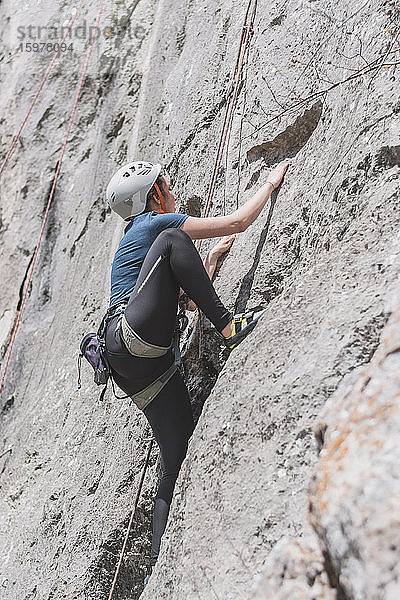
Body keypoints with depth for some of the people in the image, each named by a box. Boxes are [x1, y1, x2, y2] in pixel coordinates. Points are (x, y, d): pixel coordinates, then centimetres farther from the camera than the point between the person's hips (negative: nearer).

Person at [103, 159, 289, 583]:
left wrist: (213, 255, 40)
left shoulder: (133, 239, 35)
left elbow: (189, 296, 38)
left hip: (145, 367, 9)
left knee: (177, 459, 2)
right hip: (135, 335, -9)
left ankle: (160, 564, -1)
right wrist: (270, 184, 18)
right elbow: (237, 221, 3)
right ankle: (229, 328, -14)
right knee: (171, 240, -14)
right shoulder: (156, 223, 7)